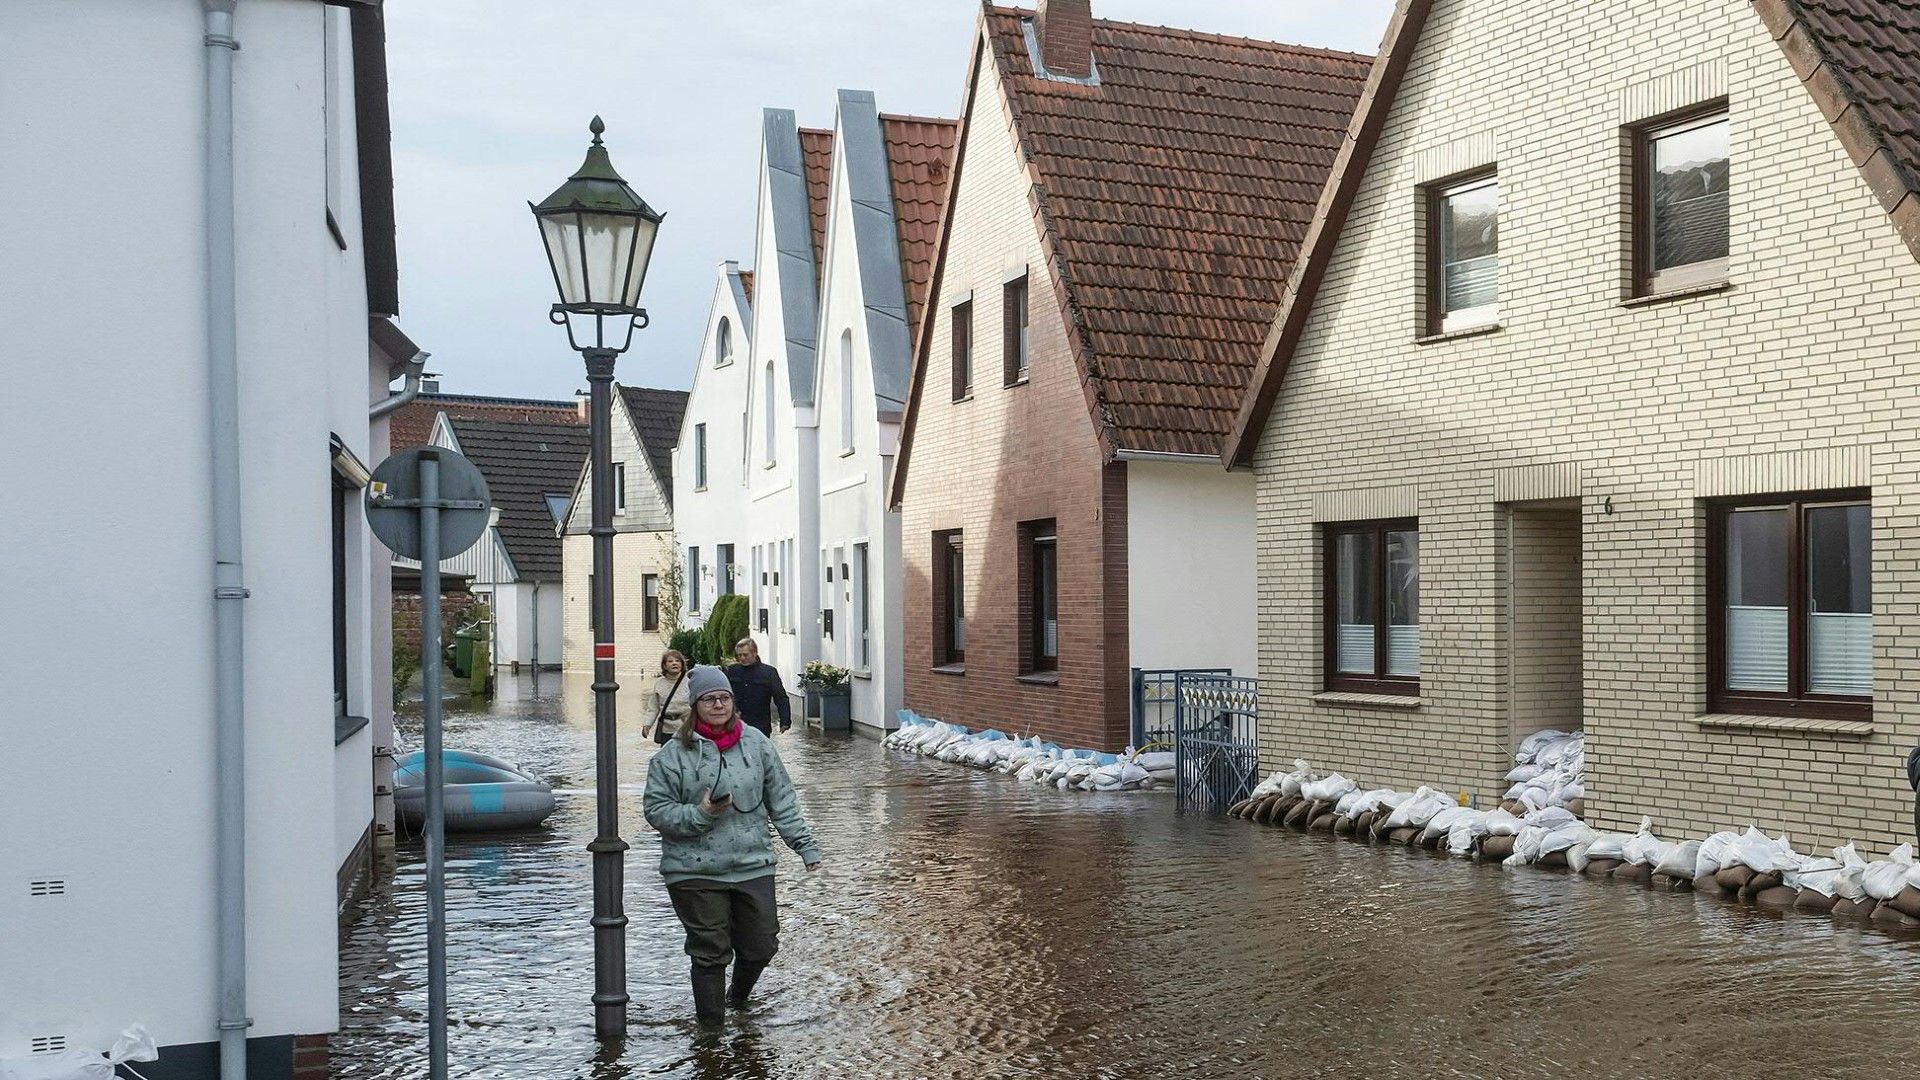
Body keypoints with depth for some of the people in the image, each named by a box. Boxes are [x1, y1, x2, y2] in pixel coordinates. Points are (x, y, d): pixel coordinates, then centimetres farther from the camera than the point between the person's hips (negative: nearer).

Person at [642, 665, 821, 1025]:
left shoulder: (756, 742, 6)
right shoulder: (673, 754, -5)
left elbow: (782, 800, 11)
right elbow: (657, 810, -4)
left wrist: (804, 844, 9)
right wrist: (701, 815, -18)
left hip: (753, 865, 4)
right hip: (696, 873, -3)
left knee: (761, 944, 11)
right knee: (710, 951, 1)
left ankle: (738, 997, 40)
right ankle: (712, 1023, 17)